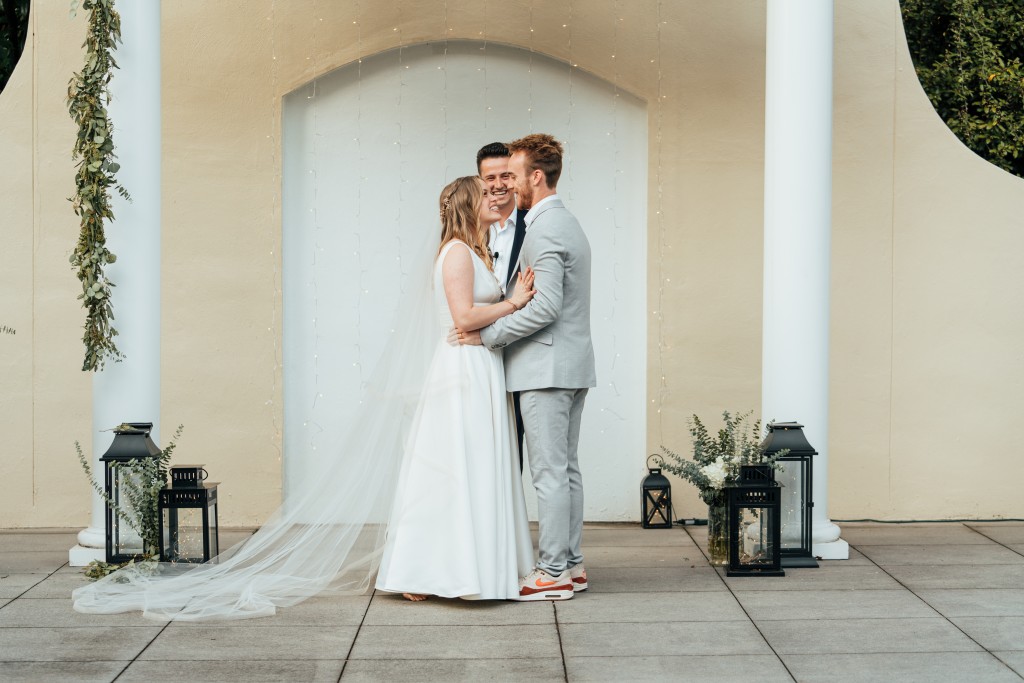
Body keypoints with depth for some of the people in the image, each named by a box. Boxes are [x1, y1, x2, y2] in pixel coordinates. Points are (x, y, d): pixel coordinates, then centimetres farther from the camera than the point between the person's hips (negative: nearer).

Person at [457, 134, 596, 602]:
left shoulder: (544, 229, -15)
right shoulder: (567, 223, 18)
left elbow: (546, 306, -23)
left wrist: (488, 334, -15)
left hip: (547, 368, -10)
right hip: (572, 365, 10)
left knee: (550, 472, -6)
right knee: (566, 468, 13)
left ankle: (553, 573, -2)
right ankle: (571, 564, 18)